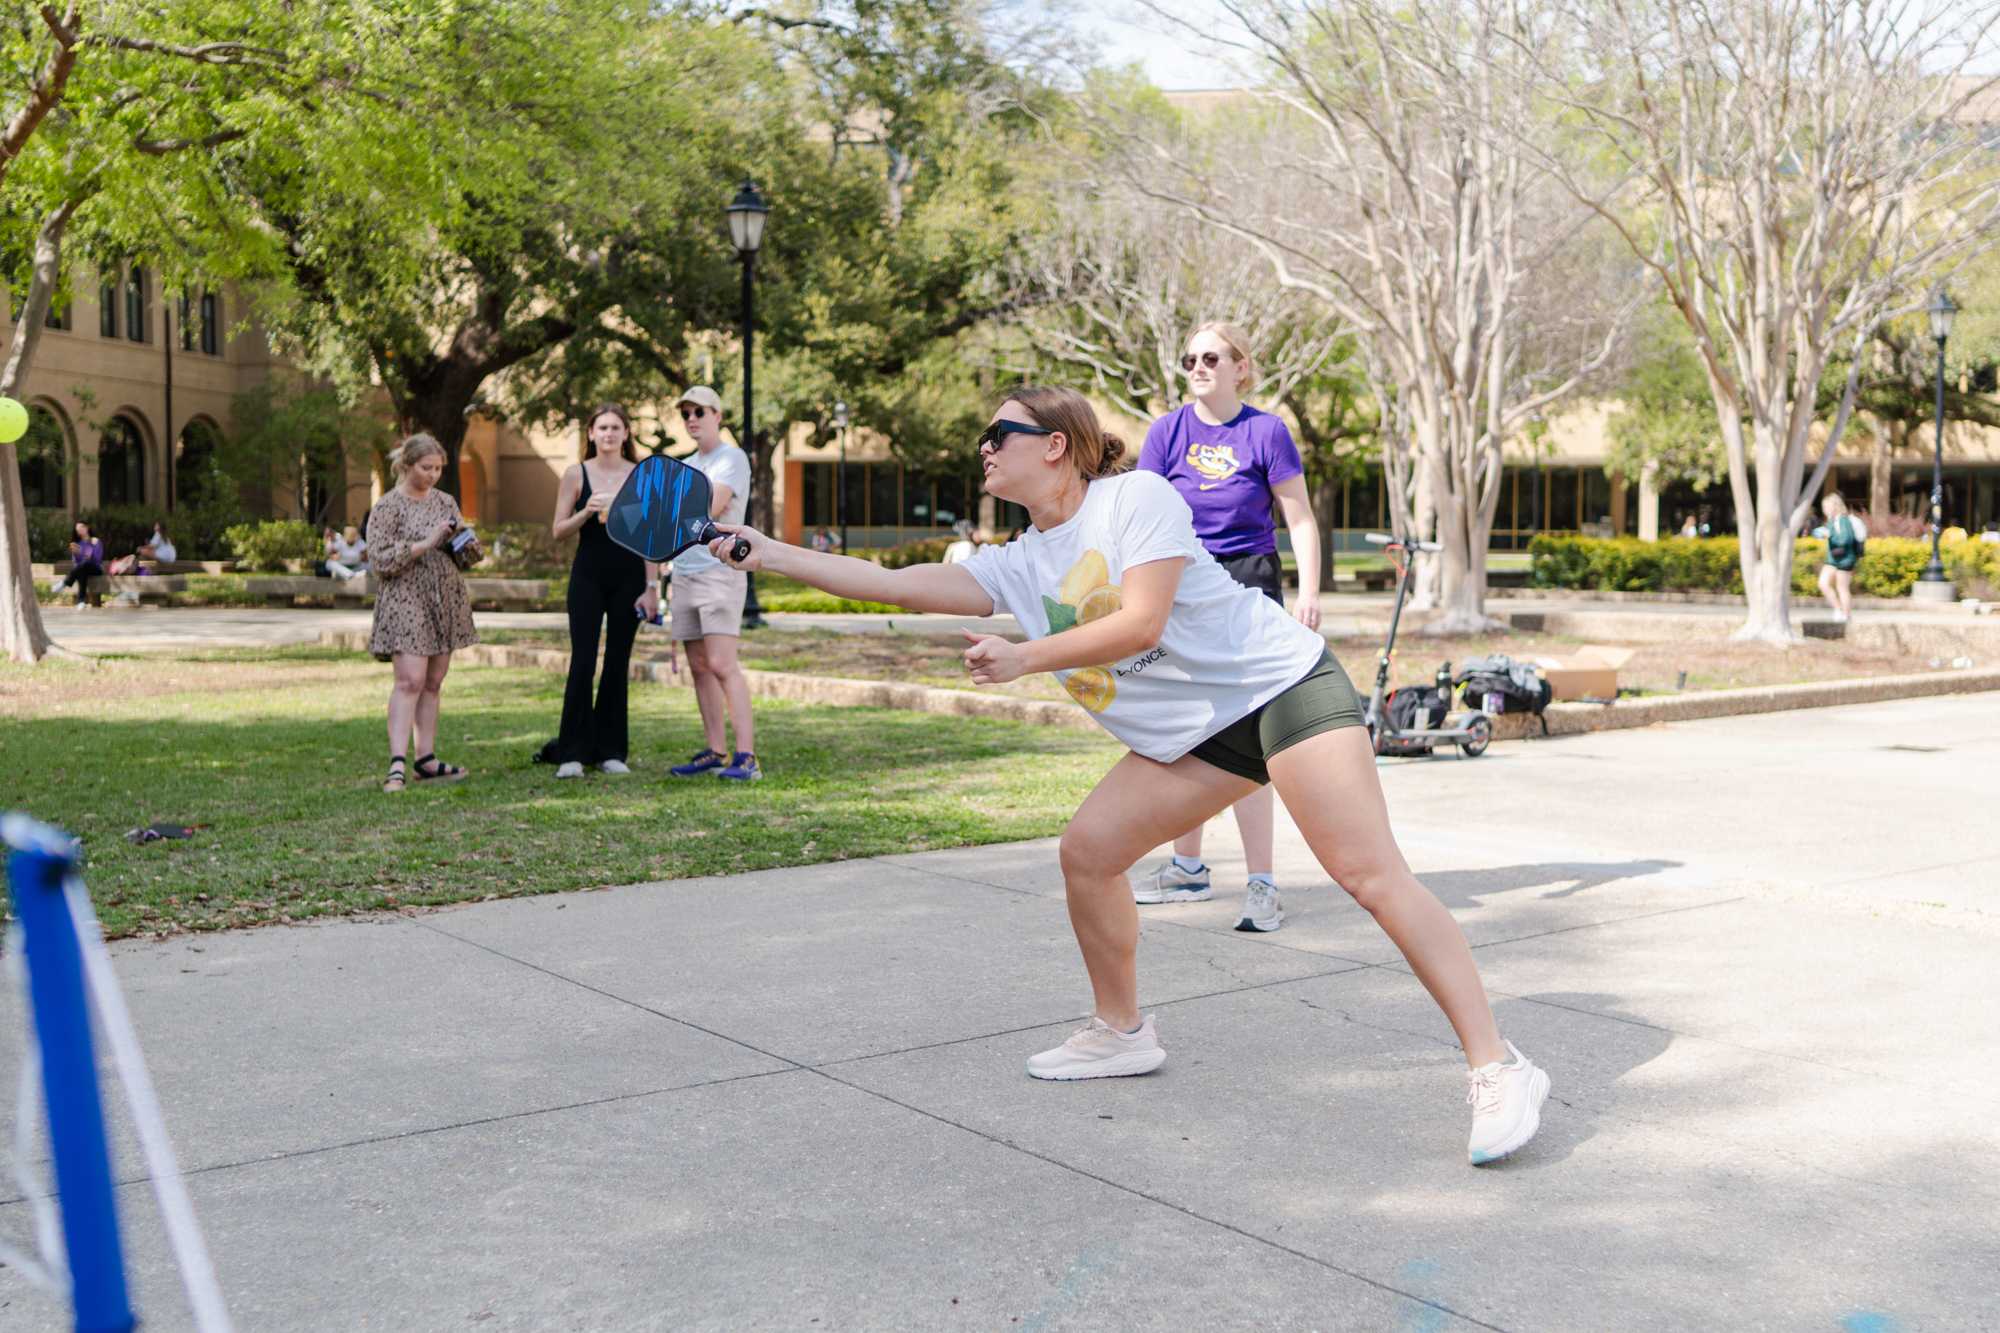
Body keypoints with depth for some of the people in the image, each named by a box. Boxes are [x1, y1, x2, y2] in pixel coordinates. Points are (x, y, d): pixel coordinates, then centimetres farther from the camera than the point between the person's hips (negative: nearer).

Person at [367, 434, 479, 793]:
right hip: (406, 599, -6)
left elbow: (465, 557, 21)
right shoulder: (388, 507, -5)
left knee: (433, 682, 8)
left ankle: (426, 759, 13)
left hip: (445, 600, 6)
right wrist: (425, 544, -19)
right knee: (410, 680, -16)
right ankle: (397, 765, -20)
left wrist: (469, 545, -2)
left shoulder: (445, 502, 12)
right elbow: (380, 560, -13)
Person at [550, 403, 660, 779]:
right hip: (588, 577, -1)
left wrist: (652, 587, -4)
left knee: (618, 665, 5)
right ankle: (572, 753, -2)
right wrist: (586, 512, -17)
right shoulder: (577, 474, 0)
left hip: (628, 579, 1)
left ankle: (611, 751, 13)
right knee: (582, 664, -7)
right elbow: (558, 531, 1)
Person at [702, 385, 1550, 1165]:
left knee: (1371, 876, -17)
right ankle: (1122, 1033, 20)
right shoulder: (1020, 566, 9)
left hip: (1281, 686, -8)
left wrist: (1026, 659, -15)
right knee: (1088, 851, 1)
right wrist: (767, 554, 1)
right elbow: (892, 584, 5)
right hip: (1195, 735, 8)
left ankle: (1497, 1068, -15)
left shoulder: (1137, 497, -11)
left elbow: (1140, 624, -21)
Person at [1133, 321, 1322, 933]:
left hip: (1248, 587, -4)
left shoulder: (1265, 431, -4)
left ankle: (1260, 885, -8)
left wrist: (1309, 591, -11)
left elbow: (1300, 519, -1)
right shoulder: (1168, 431, 3)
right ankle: (1188, 868, 28)